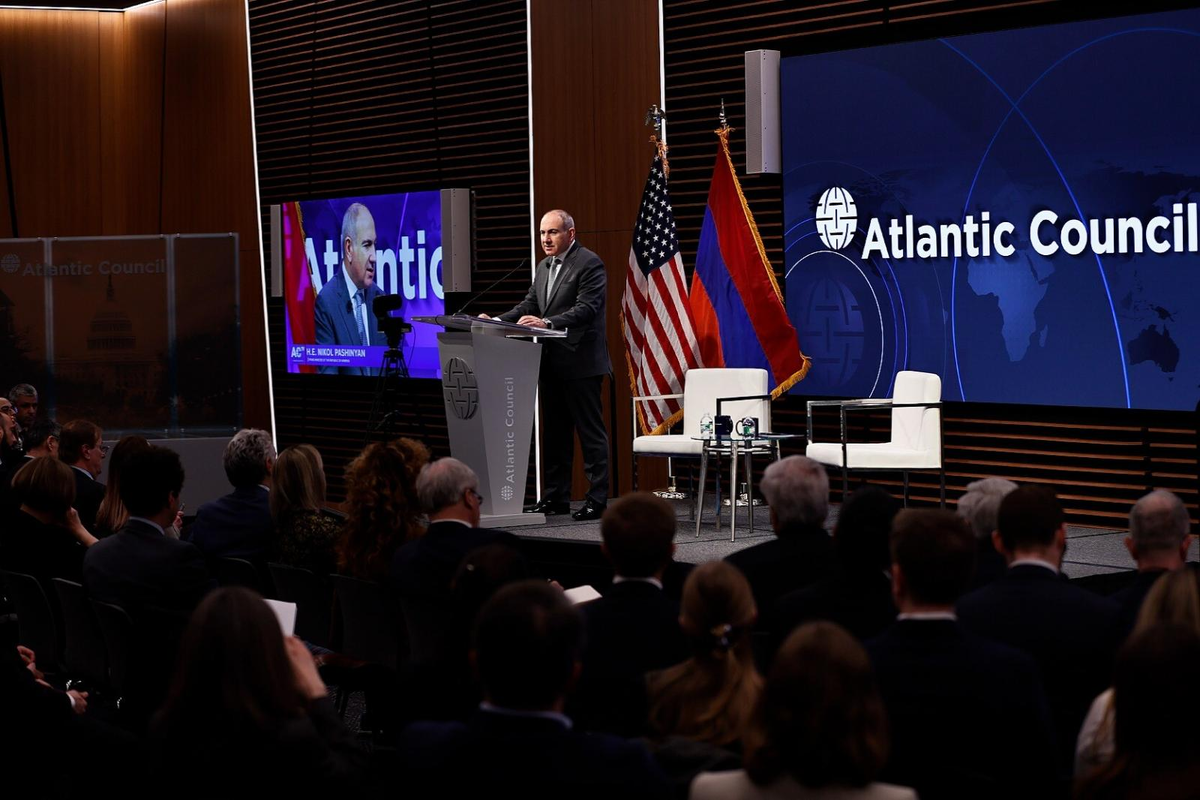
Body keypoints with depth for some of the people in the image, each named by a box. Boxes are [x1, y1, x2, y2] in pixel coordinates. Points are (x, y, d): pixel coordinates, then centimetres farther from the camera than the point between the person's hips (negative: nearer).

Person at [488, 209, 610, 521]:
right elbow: (529, 305, 15)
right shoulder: (544, 267, 17)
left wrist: (547, 323, -31)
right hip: (551, 363, 9)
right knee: (554, 433, 12)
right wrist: (497, 321, -1)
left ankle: (597, 499, -3)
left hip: (580, 361, -9)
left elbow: (586, 308, -20)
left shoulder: (589, 263, -10)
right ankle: (556, 497, 18)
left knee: (590, 431, -4)